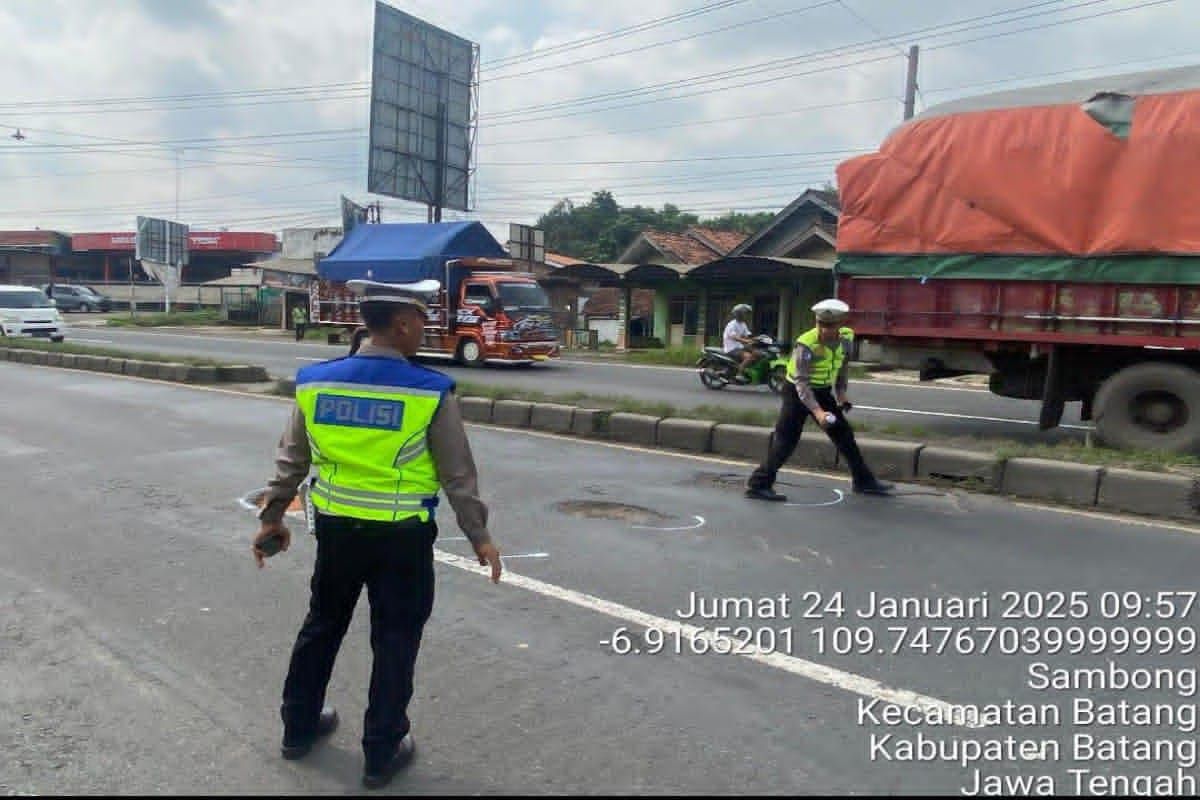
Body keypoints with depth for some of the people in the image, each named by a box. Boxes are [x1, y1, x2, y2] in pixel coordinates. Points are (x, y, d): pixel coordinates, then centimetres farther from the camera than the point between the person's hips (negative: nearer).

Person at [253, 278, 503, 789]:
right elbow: (457, 473, -10)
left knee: (321, 626, 23)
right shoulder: (430, 392, -16)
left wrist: (272, 516, 18)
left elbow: (290, 458, 6)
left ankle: (299, 726, 41)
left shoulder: (316, 382, -4)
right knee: (395, 642, 11)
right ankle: (381, 753, 23)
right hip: (402, 536, -4)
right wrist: (478, 536, 1)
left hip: (336, 528, 4)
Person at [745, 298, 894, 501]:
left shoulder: (847, 338, -6)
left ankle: (864, 481, 24)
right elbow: (801, 383, -30)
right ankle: (759, 484, -6)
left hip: (823, 393, 7)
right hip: (798, 393, -6)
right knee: (786, 440, -11)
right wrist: (817, 411, -39)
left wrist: (841, 392, 6)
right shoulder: (806, 345, -27)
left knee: (844, 435, 11)